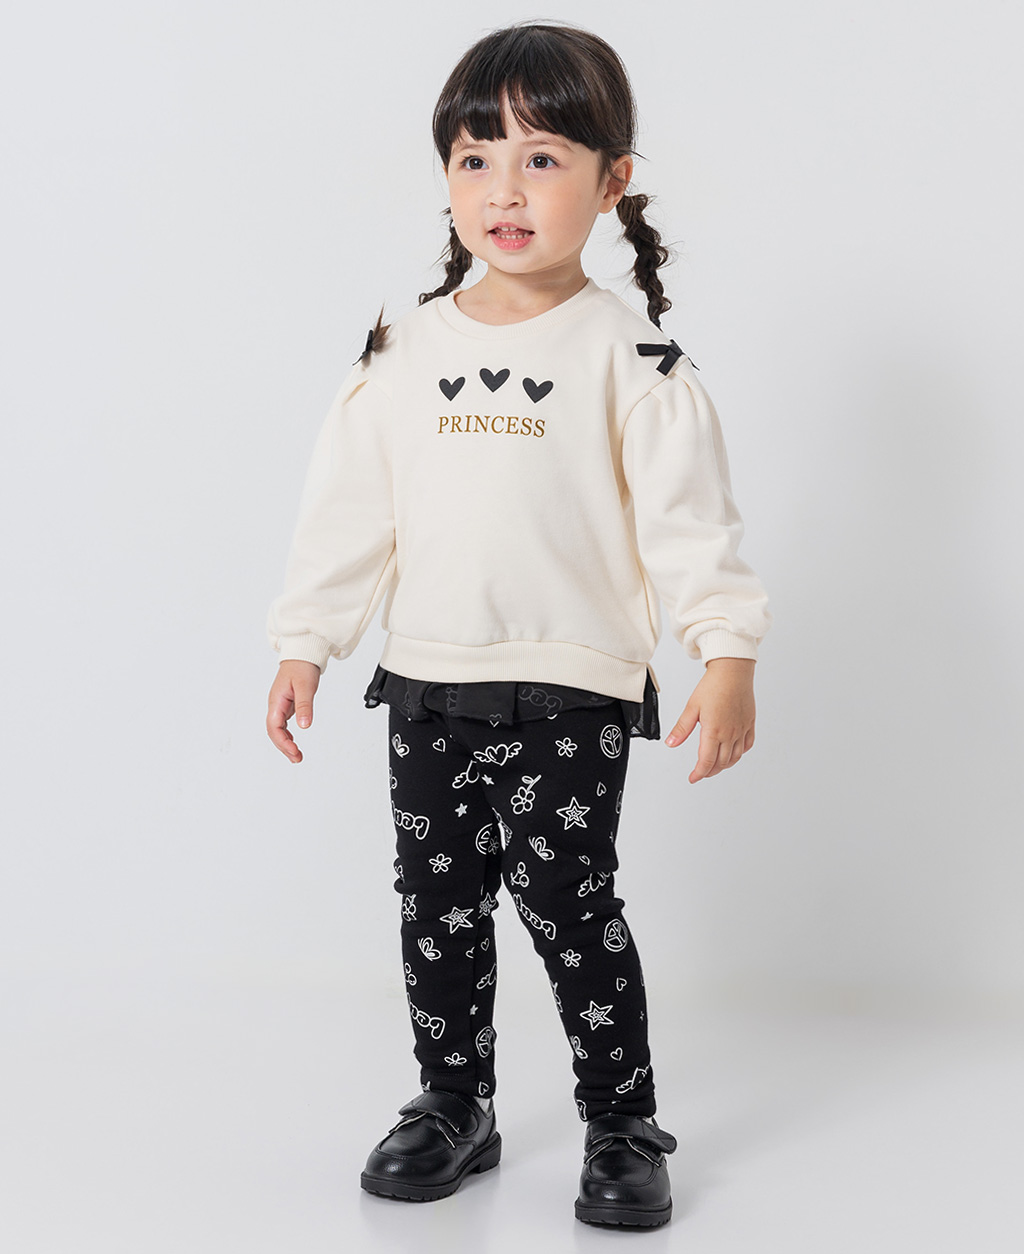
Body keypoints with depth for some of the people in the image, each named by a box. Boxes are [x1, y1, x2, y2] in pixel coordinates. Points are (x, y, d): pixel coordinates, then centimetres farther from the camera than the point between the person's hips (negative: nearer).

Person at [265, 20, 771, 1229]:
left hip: (576, 685, -4)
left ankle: (622, 1121, 13)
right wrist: (304, 643, 8)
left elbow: (689, 515, -9)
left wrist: (728, 652, -17)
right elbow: (348, 506, 9)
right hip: (426, 680, 5)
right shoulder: (401, 351, 6)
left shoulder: (628, 354, -5)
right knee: (436, 903, 11)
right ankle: (453, 1107, 28)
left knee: (566, 899, -6)